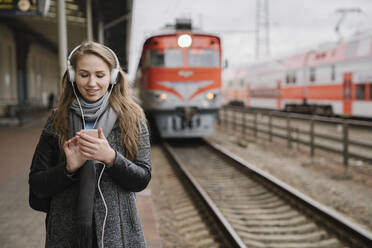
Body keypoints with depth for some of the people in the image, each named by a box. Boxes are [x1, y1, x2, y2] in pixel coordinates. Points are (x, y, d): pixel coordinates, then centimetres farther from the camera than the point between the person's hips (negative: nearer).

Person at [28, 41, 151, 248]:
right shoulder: (58, 120, 0)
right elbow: (36, 184, 0)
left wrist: (111, 157, -20)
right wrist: (69, 168, -17)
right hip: (67, 231, 1)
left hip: (118, 231, 0)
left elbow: (142, 180, -5)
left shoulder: (131, 118, -2)